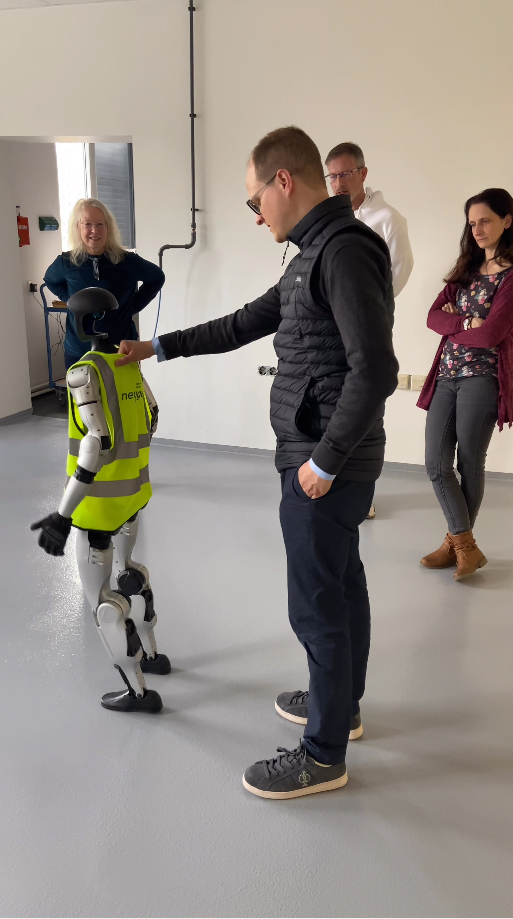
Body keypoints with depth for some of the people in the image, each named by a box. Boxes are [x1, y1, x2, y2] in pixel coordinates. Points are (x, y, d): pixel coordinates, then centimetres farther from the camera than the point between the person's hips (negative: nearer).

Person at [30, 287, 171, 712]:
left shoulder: (85, 371, -22)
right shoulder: (130, 363, 2)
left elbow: (98, 442, -31)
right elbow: (148, 418, 13)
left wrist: (63, 514, -32)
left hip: (101, 497, -8)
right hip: (135, 487, 8)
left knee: (99, 594, 6)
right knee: (126, 568, 28)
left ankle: (139, 692, 16)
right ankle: (150, 654, 43)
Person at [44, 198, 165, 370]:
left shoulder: (126, 261, -9)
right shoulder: (66, 262, -4)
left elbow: (156, 277, 9)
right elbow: (50, 281, 19)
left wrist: (133, 306, 1)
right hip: (78, 351, 1)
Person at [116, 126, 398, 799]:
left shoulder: (345, 251, -18)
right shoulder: (315, 255, 14)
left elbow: (374, 370, -26)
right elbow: (246, 323, 22)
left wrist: (323, 461, -19)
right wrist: (158, 348, 25)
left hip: (325, 468, -10)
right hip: (328, 460, 10)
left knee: (318, 605, 2)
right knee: (342, 585, 20)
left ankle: (324, 755, 19)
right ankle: (343, 704, 40)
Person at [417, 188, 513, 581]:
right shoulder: (466, 270, 17)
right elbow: (434, 317, 5)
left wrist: (453, 328, 1)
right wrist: (466, 323, -13)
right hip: (447, 375, 7)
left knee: (469, 464, 3)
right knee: (437, 464, 0)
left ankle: (458, 542, 18)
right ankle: (466, 546, 10)